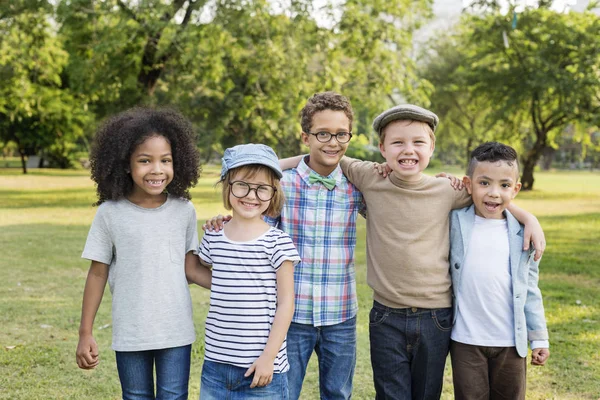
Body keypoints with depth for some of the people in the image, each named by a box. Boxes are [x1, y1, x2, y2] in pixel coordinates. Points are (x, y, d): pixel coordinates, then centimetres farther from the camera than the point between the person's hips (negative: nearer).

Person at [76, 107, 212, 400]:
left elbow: (191, 268, 2)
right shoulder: (110, 213, -8)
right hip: (130, 335, 0)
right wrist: (85, 333, 1)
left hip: (176, 332, 1)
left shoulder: (184, 210, -3)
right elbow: (98, 273, 0)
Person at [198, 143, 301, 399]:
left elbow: (285, 303, -7)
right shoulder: (212, 239, 3)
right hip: (215, 364, 4)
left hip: (262, 368, -3)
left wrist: (269, 357, -10)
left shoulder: (278, 243, -7)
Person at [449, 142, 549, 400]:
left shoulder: (523, 233, 0)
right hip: (466, 340, -1)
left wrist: (539, 337, 8)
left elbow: (529, 289, 7)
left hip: (510, 341, 1)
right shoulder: (454, 222, -3)